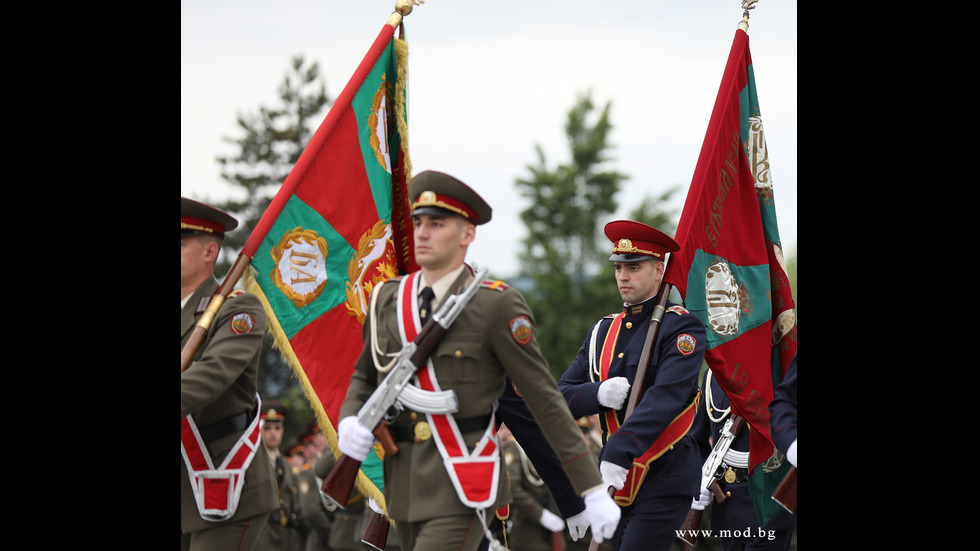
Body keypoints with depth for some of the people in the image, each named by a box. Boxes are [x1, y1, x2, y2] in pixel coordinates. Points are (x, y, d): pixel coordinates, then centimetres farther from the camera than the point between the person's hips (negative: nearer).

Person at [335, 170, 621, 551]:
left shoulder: (496, 306, -8)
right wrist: (349, 422, -1)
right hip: (405, 485, 6)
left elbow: (545, 401, -7)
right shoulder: (387, 299, 8)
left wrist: (593, 490, -9)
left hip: (462, 490, -6)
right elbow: (365, 376, 23)